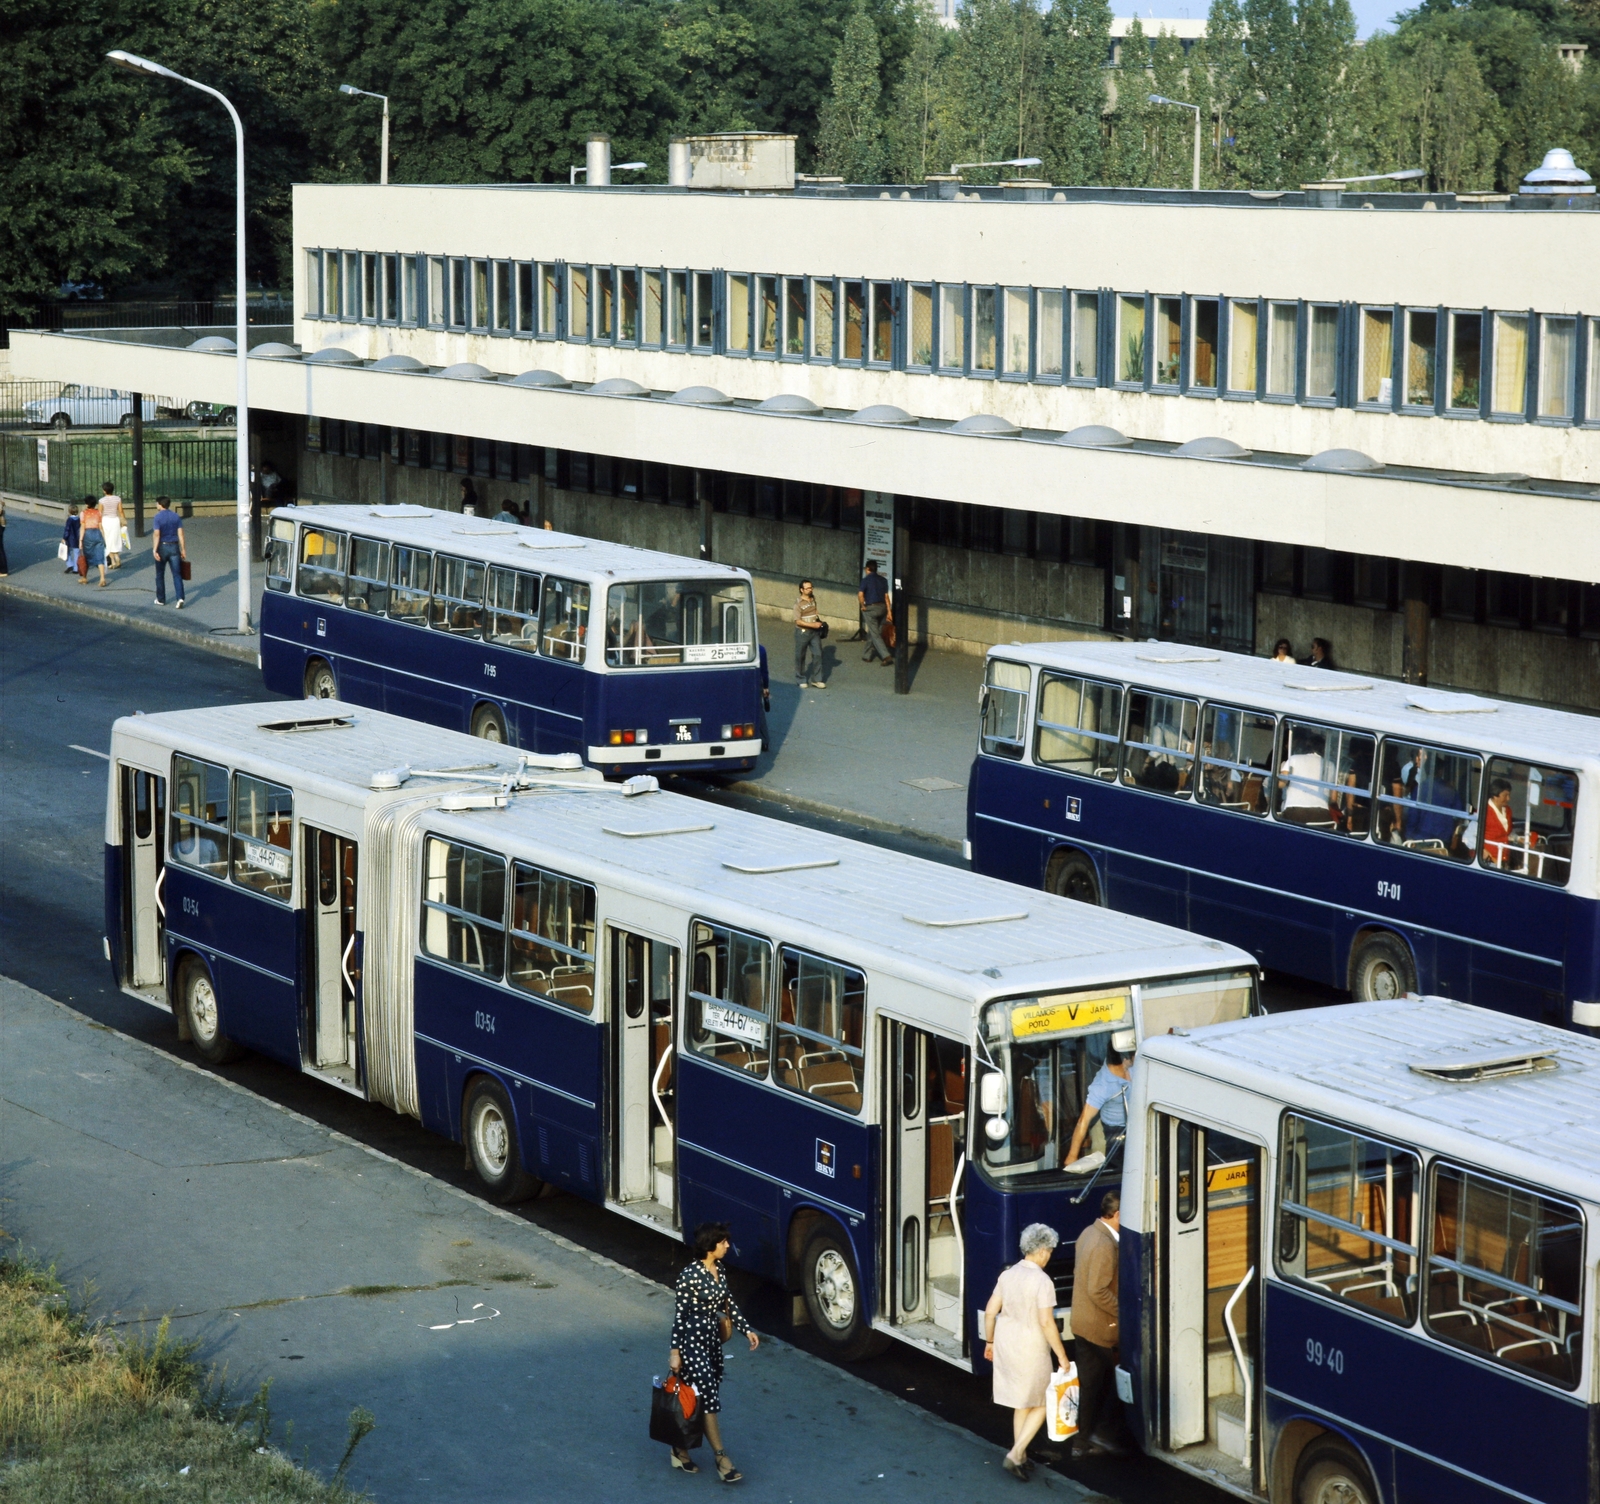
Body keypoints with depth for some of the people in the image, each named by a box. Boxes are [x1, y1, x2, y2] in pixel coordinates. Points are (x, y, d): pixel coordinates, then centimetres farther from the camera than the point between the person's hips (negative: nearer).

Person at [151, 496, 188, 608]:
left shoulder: (157, 517, -9)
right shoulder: (175, 516, 3)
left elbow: (157, 534, -17)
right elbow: (180, 533, 1)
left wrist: (155, 550, -17)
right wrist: (183, 549, 4)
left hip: (162, 547, -3)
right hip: (174, 547, 3)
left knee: (160, 575, 13)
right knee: (177, 574, 0)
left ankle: (161, 599, 21)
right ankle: (180, 598, -16)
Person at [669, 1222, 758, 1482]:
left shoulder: (719, 1270, 5)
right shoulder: (690, 1276, -19)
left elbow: (728, 1303, 16)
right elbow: (679, 1315, -17)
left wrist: (746, 1330, 12)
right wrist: (675, 1352, -17)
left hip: (712, 1339, 8)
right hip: (692, 1341, -8)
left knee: (702, 1400, 12)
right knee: (709, 1398, -8)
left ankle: (681, 1449, 25)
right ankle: (722, 1460, -4)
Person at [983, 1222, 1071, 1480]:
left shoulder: (1007, 1275, 2)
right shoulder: (1042, 1282, -18)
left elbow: (990, 1311, 6)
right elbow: (1046, 1323, -21)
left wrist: (990, 1341, 20)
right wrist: (1061, 1355, -13)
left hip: (1006, 1344, 7)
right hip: (1031, 1349, -7)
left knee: (1022, 1403, 20)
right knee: (1040, 1405, 8)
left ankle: (1020, 1458, 27)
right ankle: (1015, 1455, -3)